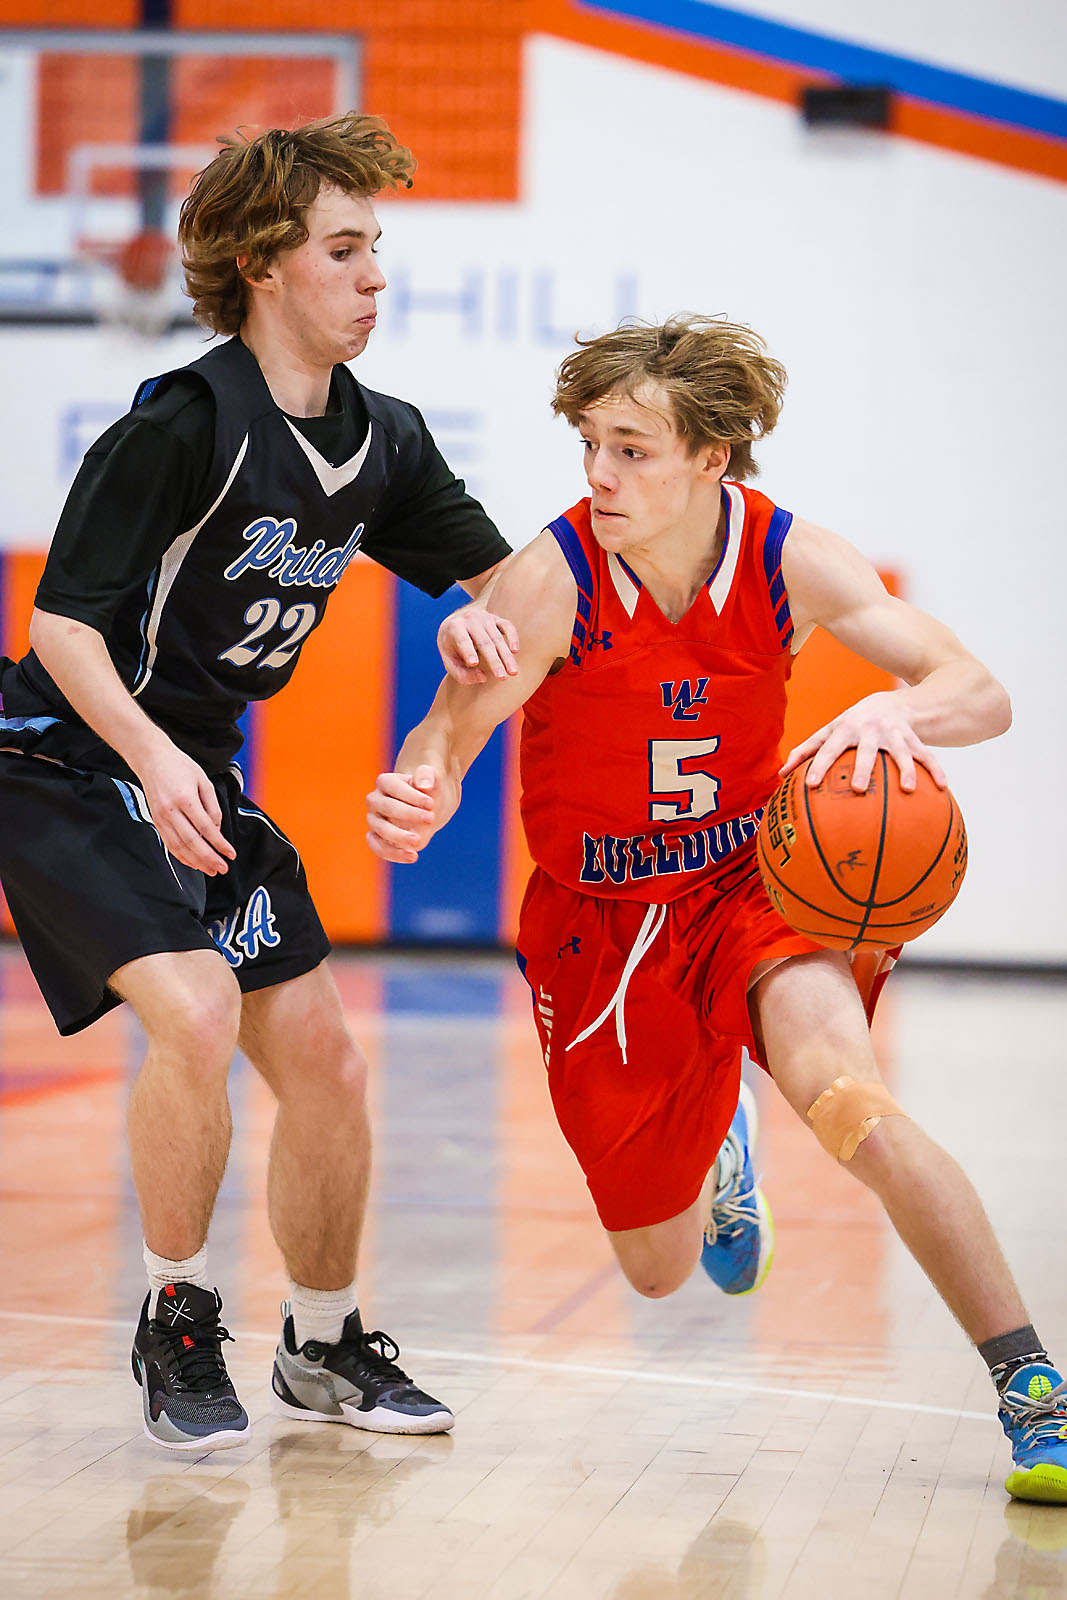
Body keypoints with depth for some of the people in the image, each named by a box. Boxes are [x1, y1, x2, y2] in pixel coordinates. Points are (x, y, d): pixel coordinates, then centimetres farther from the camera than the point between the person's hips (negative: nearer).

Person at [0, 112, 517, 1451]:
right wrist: (153, 757, -35)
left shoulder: (381, 441, 1)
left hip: (200, 776, 8)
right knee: (195, 1010, -27)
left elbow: (503, 573, 13)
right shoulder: (185, 424, -21)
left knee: (323, 1060, 6)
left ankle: (324, 1348, 26)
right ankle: (174, 1326, -6)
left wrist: (481, 619, -11)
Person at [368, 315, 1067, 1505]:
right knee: (658, 1268, 11)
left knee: (847, 1102, -32)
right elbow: (453, 725, -30)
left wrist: (899, 707, -43)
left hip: (755, 882, 0)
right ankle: (709, 1150, 50)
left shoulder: (789, 560, -16)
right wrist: (416, 799, -55)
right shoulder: (553, 579, -22)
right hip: (602, 918, 0)